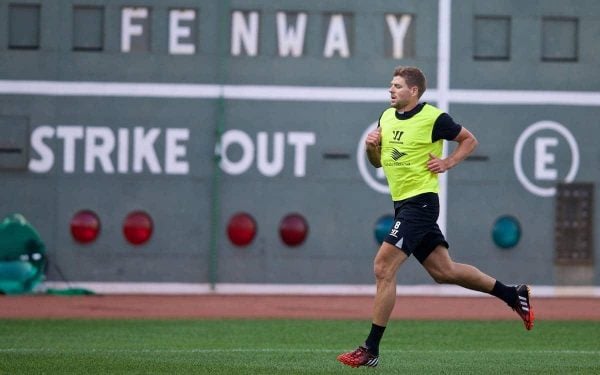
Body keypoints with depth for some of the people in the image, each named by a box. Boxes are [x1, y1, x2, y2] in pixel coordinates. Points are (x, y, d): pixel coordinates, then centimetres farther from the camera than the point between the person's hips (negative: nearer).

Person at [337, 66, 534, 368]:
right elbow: (377, 162, 20)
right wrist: (371, 146, -1)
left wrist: (447, 163, -10)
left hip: (420, 203, -9)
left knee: (383, 267, -15)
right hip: (403, 204, 9)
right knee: (444, 271, 14)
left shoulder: (433, 118, -11)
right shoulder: (386, 117, 10)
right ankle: (513, 295, 27)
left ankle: (371, 350, -12)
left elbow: (469, 140, 3)